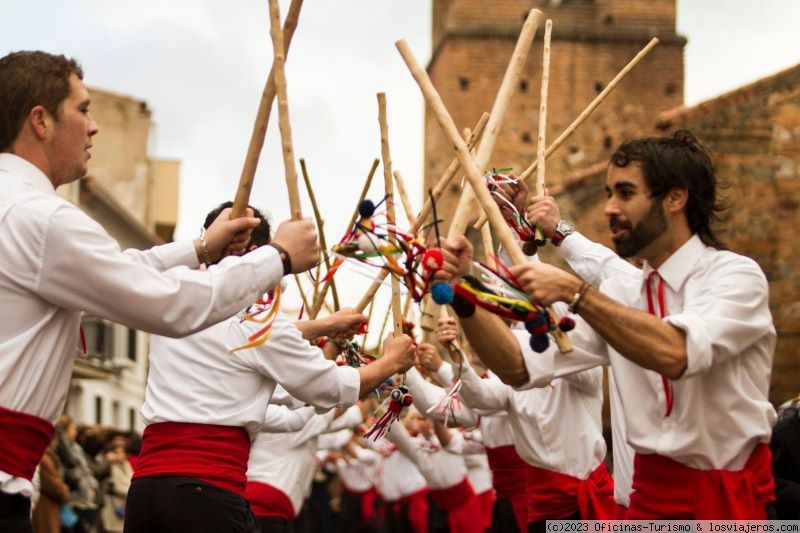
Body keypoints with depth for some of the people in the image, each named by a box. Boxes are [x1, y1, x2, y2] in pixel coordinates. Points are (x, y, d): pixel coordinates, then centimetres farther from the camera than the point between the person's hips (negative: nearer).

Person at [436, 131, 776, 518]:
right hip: (652, 489, 5)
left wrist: (573, 292, -28)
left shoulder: (735, 275, -10)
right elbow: (520, 367, -1)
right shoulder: (618, 294, 7)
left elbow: (676, 353, -29)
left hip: (729, 496, -5)